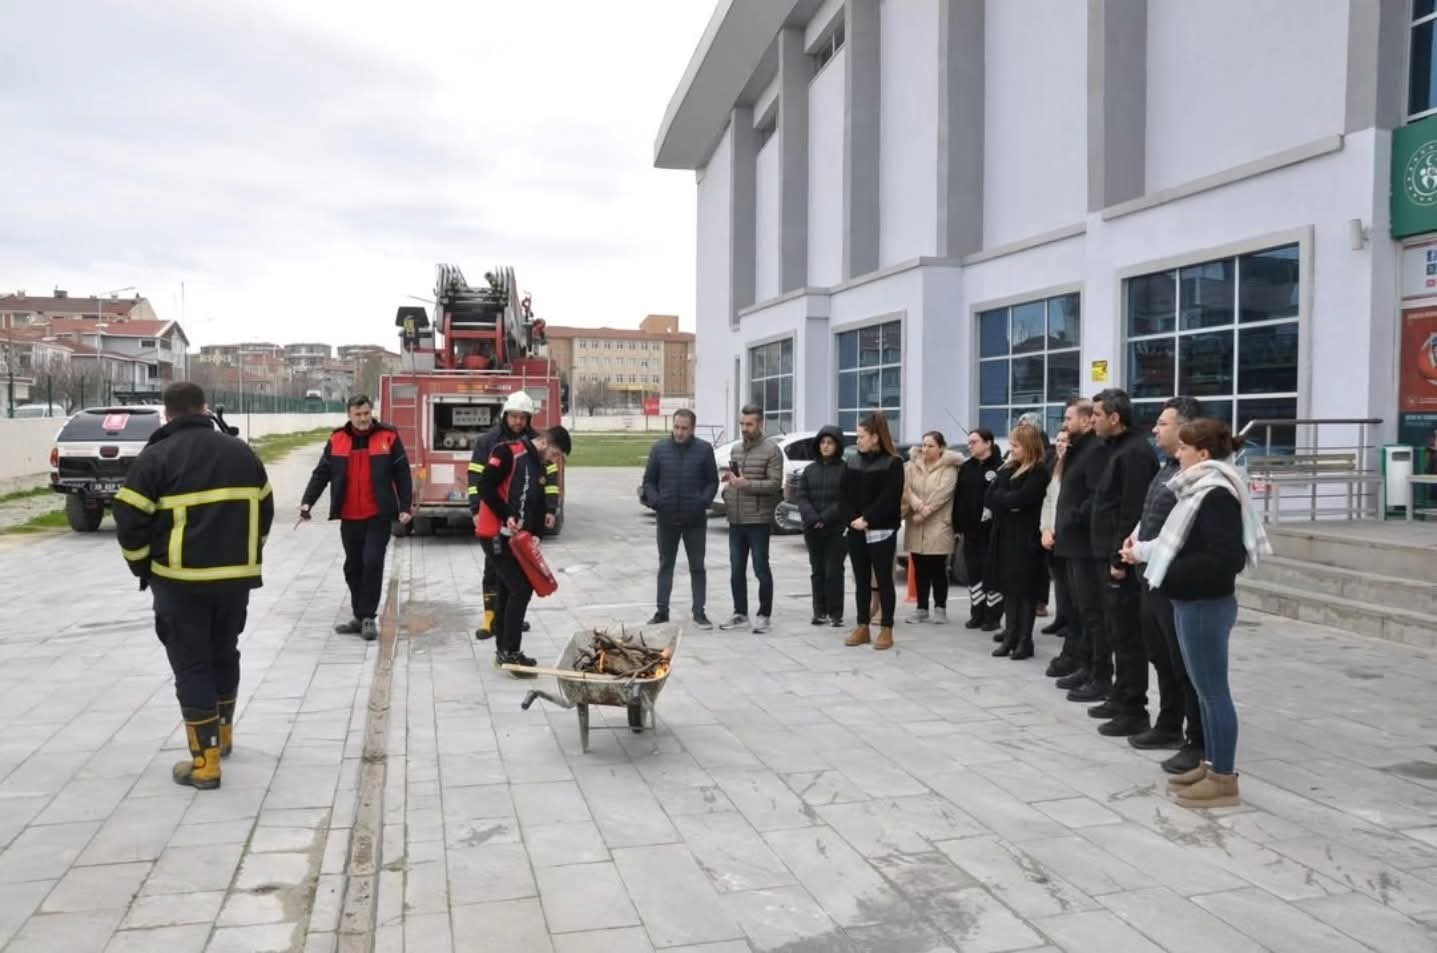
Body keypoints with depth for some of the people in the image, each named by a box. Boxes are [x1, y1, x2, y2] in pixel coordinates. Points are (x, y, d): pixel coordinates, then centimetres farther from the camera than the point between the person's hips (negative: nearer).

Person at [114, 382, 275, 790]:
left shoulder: (155, 457, -7)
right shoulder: (241, 451, 8)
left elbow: (130, 522, -8)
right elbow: (265, 512, 14)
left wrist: (144, 568, 6)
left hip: (181, 580, -5)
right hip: (236, 576, 5)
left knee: (192, 665, 2)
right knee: (224, 653, 22)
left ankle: (205, 761, 2)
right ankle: (222, 734, 36)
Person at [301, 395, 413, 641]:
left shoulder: (388, 437, -2)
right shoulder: (337, 440, 5)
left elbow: (402, 474, -1)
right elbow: (321, 474, 6)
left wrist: (406, 507, -6)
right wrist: (307, 501, -6)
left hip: (378, 516, -3)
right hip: (349, 517, 4)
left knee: (372, 563, -10)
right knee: (353, 567, 11)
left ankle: (369, 617, 0)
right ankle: (359, 616, 22)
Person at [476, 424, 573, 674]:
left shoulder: (540, 468, 15)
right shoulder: (508, 452, -13)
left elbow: (538, 506, 17)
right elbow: (485, 486, -19)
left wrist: (535, 535, 5)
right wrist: (507, 515, -21)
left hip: (516, 537, 9)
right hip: (496, 534, -9)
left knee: (507, 591, 14)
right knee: (521, 588, -11)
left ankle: (503, 651, 23)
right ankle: (510, 652, -5)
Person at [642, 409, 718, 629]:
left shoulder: (704, 449, -1)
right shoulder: (660, 449, 2)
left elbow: (712, 481, 3)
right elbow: (648, 481, 7)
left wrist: (703, 501, -13)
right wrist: (654, 500, -10)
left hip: (695, 520, -1)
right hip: (666, 519, 1)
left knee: (697, 566, 5)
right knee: (665, 565, 10)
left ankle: (699, 613, 11)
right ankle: (661, 611, 18)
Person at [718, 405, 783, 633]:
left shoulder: (771, 450, -7)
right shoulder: (736, 450, 15)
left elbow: (775, 484, -13)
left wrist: (746, 484, -21)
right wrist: (727, 490, 4)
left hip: (758, 520, -6)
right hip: (735, 520, 6)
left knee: (761, 569, 1)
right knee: (736, 570, 10)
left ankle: (764, 614, 11)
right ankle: (740, 613, 20)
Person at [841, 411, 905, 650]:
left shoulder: (893, 463, -6)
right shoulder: (853, 462, 12)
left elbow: (889, 498, -13)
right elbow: (845, 494, 6)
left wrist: (867, 519, -17)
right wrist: (852, 519, -9)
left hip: (881, 531, -5)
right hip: (855, 531, 5)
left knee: (884, 580, 1)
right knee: (861, 581, 10)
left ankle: (886, 630, 7)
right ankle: (862, 628, 17)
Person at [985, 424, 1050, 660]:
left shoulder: (1039, 472, -9)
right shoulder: (1007, 469, 14)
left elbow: (1020, 499, -21)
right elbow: (988, 498, 5)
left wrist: (1000, 498, -4)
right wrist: (1007, 501, -12)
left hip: (1025, 538, -7)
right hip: (1004, 536, 7)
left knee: (1025, 589, 0)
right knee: (1009, 588, 10)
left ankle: (1025, 640, 6)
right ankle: (1010, 637, 17)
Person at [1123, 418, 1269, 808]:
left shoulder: (1217, 495, -19)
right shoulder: (1200, 489, 11)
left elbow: (1224, 559, -25)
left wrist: (1169, 571, -20)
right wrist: (1146, 551, 4)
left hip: (1206, 605, -10)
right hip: (1192, 603, 10)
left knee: (1213, 690, -1)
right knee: (1205, 689, 17)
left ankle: (1224, 777, 8)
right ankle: (1211, 764, 27)